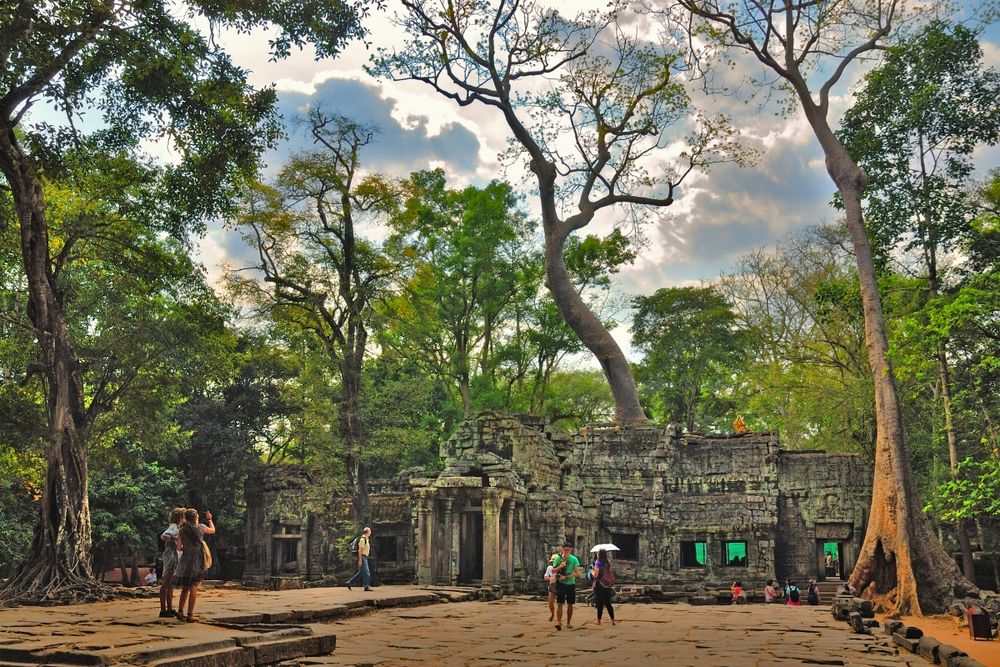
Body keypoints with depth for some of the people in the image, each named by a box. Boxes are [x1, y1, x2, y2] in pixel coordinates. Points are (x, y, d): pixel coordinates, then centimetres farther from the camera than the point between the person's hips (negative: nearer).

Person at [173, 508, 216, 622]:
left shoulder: (181, 531, 1)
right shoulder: (201, 527, -2)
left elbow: (179, 546, 4)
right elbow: (213, 530, 19)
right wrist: (209, 519, 35)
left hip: (185, 559, 3)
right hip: (197, 561, -3)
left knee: (185, 587, 17)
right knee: (193, 587, -2)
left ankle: (180, 611, 15)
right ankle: (190, 615, -4)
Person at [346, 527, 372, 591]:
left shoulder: (367, 539, 16)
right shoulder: (362, 539, -14)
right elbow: (360, 550, -18)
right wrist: (360, 560, -21)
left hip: (365, 557, 10)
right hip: (362, 557, -10)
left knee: (361, 572, 11)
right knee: (366, 572, -8)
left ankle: (349, 582, 17)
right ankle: (367, 586, -4)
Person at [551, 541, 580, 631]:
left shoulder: (574, 559, -1)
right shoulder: (558, 558, 1)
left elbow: (576, 573, -6)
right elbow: (553, 570, 3)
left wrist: (566, 577, -18)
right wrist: (560, 567, -16)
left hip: (570, 583, 1)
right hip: (560, 583, -1)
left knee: (570, 604, 7)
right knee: (559, 603, -9)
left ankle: (568, 622, 18)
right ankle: (558, 622, -13)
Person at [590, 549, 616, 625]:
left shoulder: (598, 563, -12)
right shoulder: (608, 562, 6)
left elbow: (595, 575, -17)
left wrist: (592, 571, 3)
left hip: (599, 585, -5)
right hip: (608, 585, 5)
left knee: (600, 603, 0)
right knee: (608, 603, 11)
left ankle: (599, 620, 5)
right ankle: (613, 620, 9)